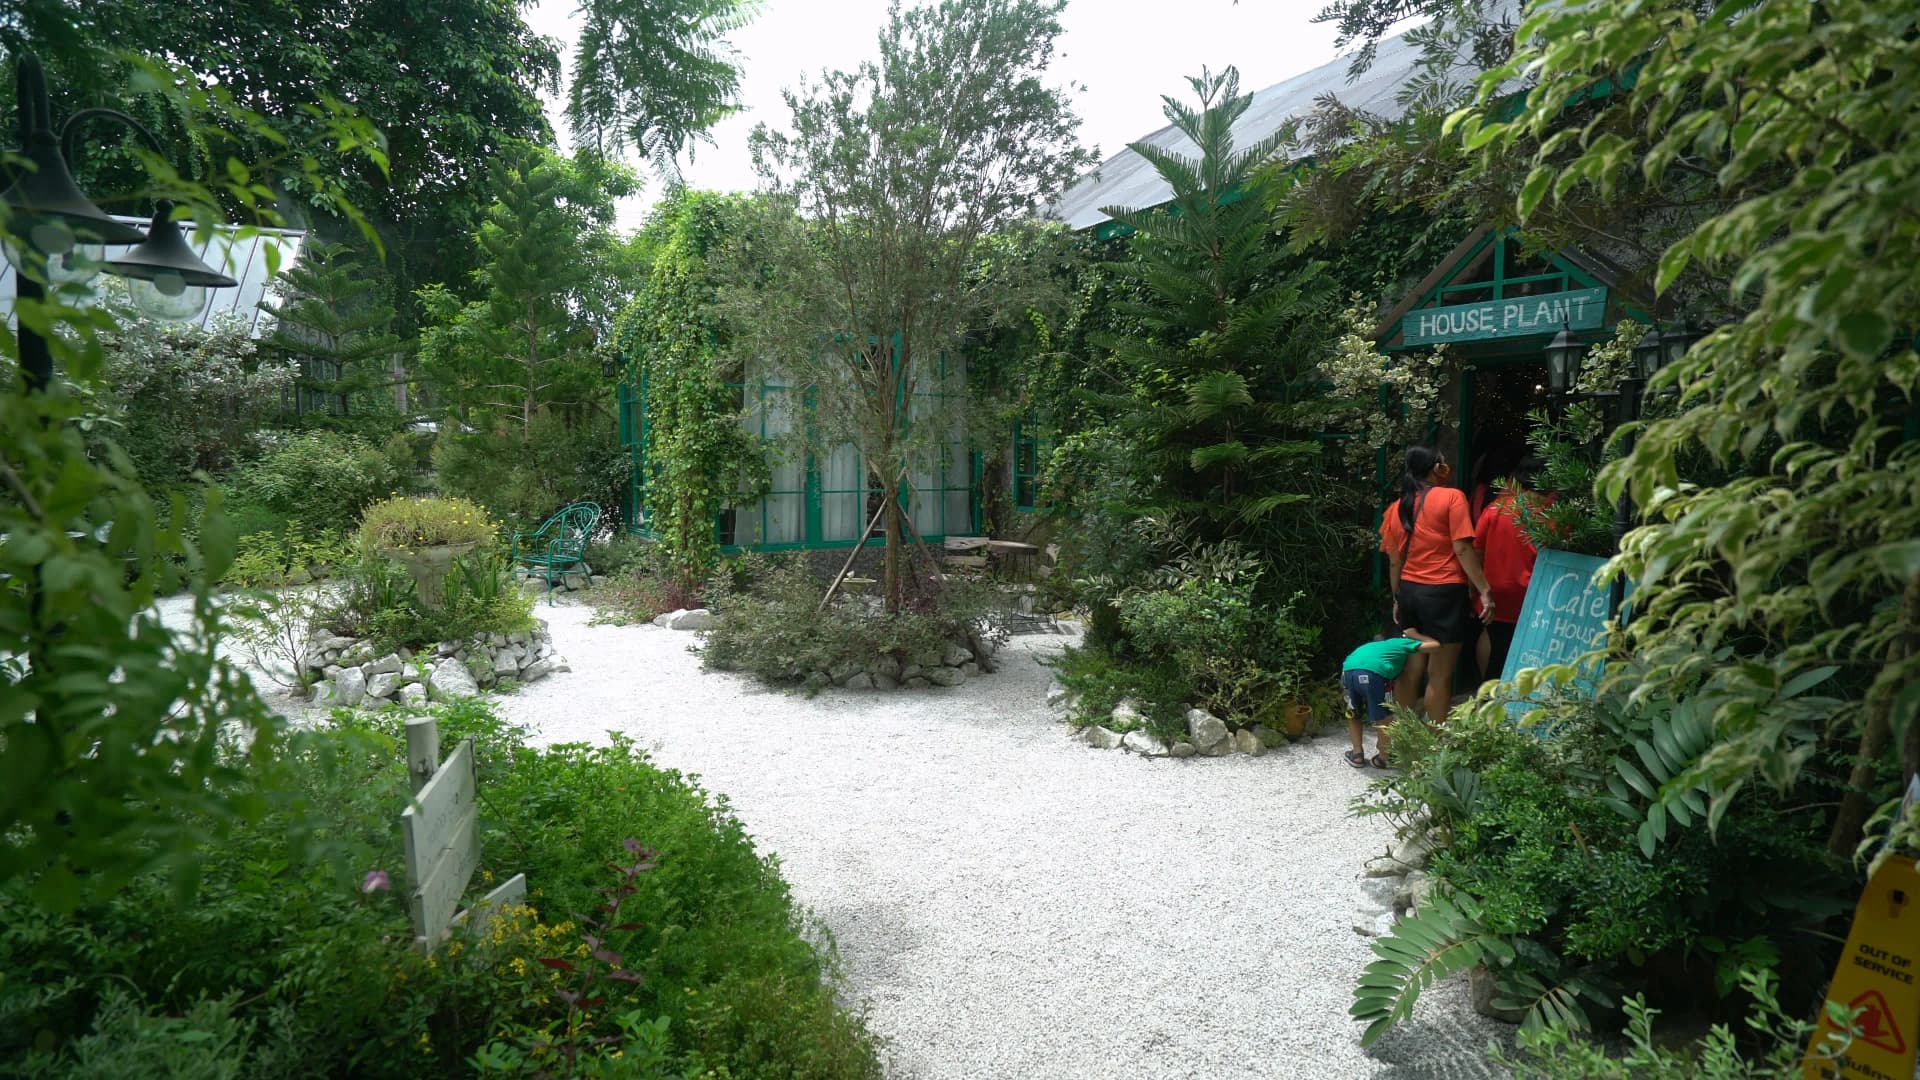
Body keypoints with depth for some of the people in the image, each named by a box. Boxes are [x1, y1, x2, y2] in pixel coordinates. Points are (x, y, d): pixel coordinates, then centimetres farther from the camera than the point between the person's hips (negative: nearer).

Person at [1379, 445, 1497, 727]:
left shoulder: (1396, 507, 8)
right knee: (1439, 675, 1)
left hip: (1409, 592, 6)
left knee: (1409, 670, 13)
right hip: (1443, 593, -6)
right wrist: (1484, 591, -12)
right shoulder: (1452, 497, -7)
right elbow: (1463, 549, -14)